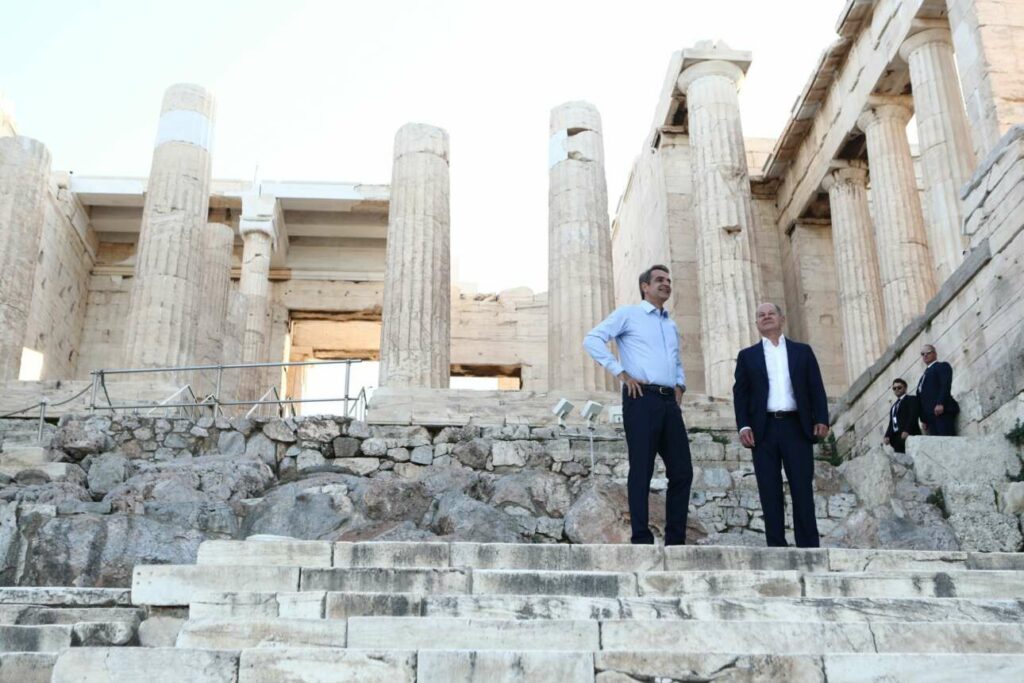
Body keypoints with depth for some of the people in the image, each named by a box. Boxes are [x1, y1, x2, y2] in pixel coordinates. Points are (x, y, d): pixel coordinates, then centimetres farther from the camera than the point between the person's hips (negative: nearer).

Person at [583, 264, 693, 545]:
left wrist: (680, 385, 15)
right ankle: (641, 539, -2)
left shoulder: (672, 326, 25)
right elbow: (592, 339, -7)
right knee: (642, 471, -6)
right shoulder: (628, 314, 4)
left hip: (670, 402, 7)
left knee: (682, 471, 3)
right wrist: (621, 372, -12)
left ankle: (675, 540, 11)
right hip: (642, 399, -7)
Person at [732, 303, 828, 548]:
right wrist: (743, 426, -7)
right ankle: (777, 548, 1)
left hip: (796, 427, 0)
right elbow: (740, 394, 7)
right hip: (764, 429, 0)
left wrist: (821, 419, -5)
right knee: (770, 492, -2)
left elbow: (816, 388, 9)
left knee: (803, 490, -3)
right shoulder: (747, 355, 13)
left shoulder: (802, 351, 15)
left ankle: (809, 548, 0)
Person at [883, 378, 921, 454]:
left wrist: (907, 431, -21)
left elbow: (913, 416, -8)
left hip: (908, 435, -6)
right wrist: (887, 436, 3)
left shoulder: (912, 399, 5)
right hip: (896, 437, 6)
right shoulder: (893, 405, 26)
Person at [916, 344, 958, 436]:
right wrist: (924, 419, 12)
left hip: (942, 410, -7)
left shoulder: (942, 366, 10)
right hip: (930, 415, 7)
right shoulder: (925, 375, 31)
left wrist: (940, 403, -22)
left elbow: (946, 385, -7)